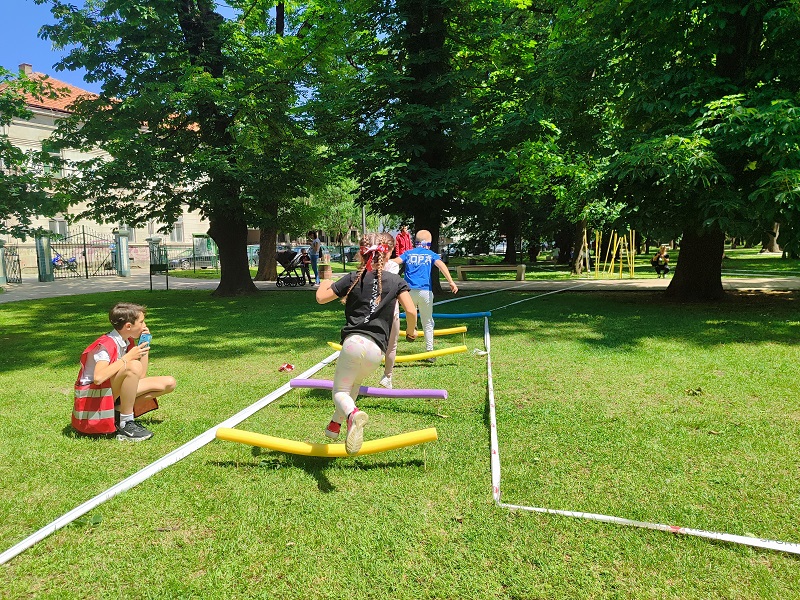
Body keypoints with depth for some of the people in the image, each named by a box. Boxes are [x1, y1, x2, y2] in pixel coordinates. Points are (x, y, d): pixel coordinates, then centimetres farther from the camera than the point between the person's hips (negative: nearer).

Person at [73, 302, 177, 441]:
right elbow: (98, 378, -39)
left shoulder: (128, 342, 4)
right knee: (133, 366, -36)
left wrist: (145, 345, -1)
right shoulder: (107, 344, -21)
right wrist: (128, 357, -30)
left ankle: (120, 412, -6)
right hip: (93, 394, -8)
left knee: (169, 383, -4)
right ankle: (125, 425, -23)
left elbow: (141, 376, 4)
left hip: (114, 392, 8)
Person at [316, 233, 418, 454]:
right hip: (376, 349, 3)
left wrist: (325, 281, 31)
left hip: (353, 342, -3)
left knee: (340, 391, 6)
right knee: (354, 384, 30)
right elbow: (411, 311, 0)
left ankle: (353, 414, -28)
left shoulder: (353, 278, 7)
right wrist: (411, 331, 20)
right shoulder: (396, 281, 10)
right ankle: (335, 424, 33)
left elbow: (321, 298, 9)